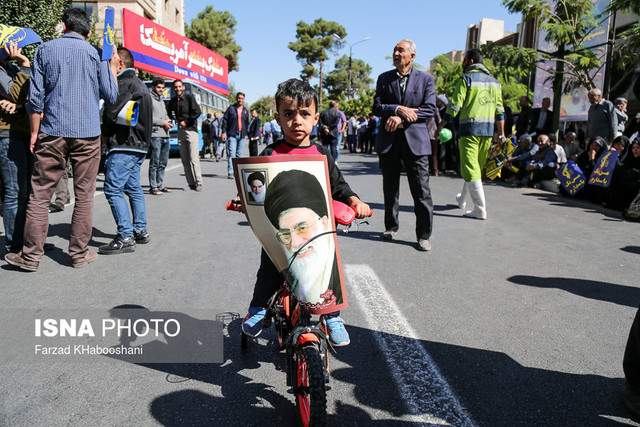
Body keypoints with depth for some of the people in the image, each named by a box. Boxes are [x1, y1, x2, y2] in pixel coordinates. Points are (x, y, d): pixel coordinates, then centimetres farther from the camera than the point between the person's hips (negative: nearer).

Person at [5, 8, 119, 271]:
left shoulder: (45, 50, 8)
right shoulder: (97, 54, 6)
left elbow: (36, 97, 3)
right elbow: (111, 97, 7)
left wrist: (34, 132, 8)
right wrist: (113, 66, 19)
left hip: (52, 132, 1)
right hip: (87, 133, 0)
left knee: (40, 194, 4)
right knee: (84, 196, 5)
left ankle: (31, 255, 7)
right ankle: (79, 253, 9)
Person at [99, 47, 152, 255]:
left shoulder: (125, 83, -11)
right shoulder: (140, 84, 21)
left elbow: (111, 112, -19)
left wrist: (105, 134, -1)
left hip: (124, 146, -10)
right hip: (140, 145, 10)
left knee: (113, 189, -10)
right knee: (134, 188, 15)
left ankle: (125, 238, -11)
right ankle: (140, 231, 21)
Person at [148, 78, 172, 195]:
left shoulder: (162, 100, 25)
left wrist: (168, 122, 5)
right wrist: (162, 122, -12)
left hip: (165, 135, 8)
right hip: (155, 134, -8)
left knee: (163, 162, 11)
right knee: (155, 162, -7)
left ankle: (160, 185, 19)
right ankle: (153, 187, -3)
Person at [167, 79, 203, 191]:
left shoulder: (189, 97, -1)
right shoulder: (173, 101, 15)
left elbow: (197, 112, -10)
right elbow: (168, 111, 32)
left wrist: (186, 122, -9)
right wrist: (174, 119, 14)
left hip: (191, 129, -6)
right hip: (180, 131, 6)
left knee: (194, 158, -12)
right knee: (185, 160, 3)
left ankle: (198, 183, -7)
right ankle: (191, 183, 6)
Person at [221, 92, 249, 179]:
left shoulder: (245, 111, 14)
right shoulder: (231, 108, 2)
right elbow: (225, 120, 1)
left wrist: (245, 134, 18)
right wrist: (223, 132, -6)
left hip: (241, 135, 4)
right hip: (232, 134, -4)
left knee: (239, 154, 8)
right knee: (231, 153, -12)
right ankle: (230, 172, -15)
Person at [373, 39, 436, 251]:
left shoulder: (426, 79, 5)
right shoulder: (384, 78, 11)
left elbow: (430, 109, -4)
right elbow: (376, 107, 3)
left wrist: (402, 119, -14)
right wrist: (398, 109, -15)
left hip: (415, 140, -2)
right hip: (388, 140, 2)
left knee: (421, 190, -4)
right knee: (390, 188, 10)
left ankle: (424, 235, 4)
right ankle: (391, 227, 26)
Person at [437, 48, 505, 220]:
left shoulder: (466, 79, -4)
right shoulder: (494, 81, 15)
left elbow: (454, 107, -10)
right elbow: (500, 111, 14)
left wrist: (440, 127, -4)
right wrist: (501, 135, 17)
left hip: (469, 129, -7)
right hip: (488, 130, 7)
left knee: (471, 169, -4)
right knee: (477, 167, 17)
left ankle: (480, 209, -7)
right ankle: (462, 199, 34)